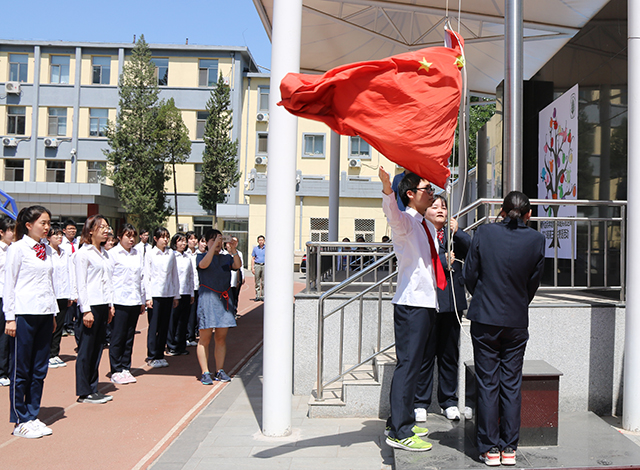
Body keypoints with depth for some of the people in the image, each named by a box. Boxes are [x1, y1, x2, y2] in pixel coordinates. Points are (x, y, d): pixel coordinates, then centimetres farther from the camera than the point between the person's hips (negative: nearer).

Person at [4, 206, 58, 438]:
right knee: (21, 370, 2)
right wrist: (10, 318, -10)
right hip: (24, 314, -6)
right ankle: (20, 421, 12)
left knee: (40, 369, 10)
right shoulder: (17, 248, -6)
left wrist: (54, 312, 15)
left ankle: (33, 417, 20)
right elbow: (9, 284, -7)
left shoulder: (47, 250, 12)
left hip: (45, 314, 6)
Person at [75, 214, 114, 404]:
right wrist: (86, 310, -15)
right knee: (86, 349, -1)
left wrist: (110, 304, 13)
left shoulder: (105, 253, 15)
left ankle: (93, 388, 18)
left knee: (98, 348, 10)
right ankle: (84, 392, 7)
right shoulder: (83, 253, -7)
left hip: (103, 305, 7)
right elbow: (81, 284, -11)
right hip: (90, 305, -7)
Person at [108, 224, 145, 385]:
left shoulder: (138, 253, 12)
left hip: (135, 301, 5)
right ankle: (116, 371, 9)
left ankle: (126, 368, 18)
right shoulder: (113, 253, -3)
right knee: (117, 337, 0)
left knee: (129, 337, 9)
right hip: (119, 301, -5)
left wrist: (142, 300, 13)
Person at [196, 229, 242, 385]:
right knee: (205, 339, -3)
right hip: (208, 299, -4)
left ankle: (220, 371, 14)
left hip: (224, 299, 4)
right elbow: (204, 264, -18)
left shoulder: (226, 258, 14)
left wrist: (233, 249, -18)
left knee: (221, 338, 7)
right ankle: (205, 373, 3)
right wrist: (214, 245, -22)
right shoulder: (201, 256, 5)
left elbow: (237, 265, -5)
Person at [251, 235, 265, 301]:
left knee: (264, 282, -3)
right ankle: (257, 296, 5)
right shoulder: (255, 248, 11)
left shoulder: (267, 248, 7)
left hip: (264, 266, -1)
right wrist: (252, 268, 1)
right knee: (257, 282, 1)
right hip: (257, 265, 1)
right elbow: (253, 259, 11)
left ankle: (263, 296, 1)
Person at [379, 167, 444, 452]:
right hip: (411, 303, -9)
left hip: (426, 301, 9)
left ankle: (400, 422, 26)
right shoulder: (405, 221, -8)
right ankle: (399, 432, -4)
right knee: (408, 364, -9)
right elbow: (392, 214, -33)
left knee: (413, 363, 15)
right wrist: (387, 189, -51)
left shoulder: (428, 226, 20)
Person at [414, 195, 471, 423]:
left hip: (452, 302, 5)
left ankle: (449, 401, 24)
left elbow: (472, 251, -1)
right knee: (425, 354, 1)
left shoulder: (454, 233, 15)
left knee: (449, 353, 12)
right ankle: (420, 403, 14)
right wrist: (443, 261, -9)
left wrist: (457, 232, -11)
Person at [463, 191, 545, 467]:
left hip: (485, 319, -1)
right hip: (517, 321, 1)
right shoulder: (536, 240, -4)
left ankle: (490, 449, 11)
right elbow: (534, 282, 3)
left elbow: (469, 274, -1)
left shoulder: (484, 232, -7)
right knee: (512, 384, 10)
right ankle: (509, 448, 17)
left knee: (487, 384, 6)